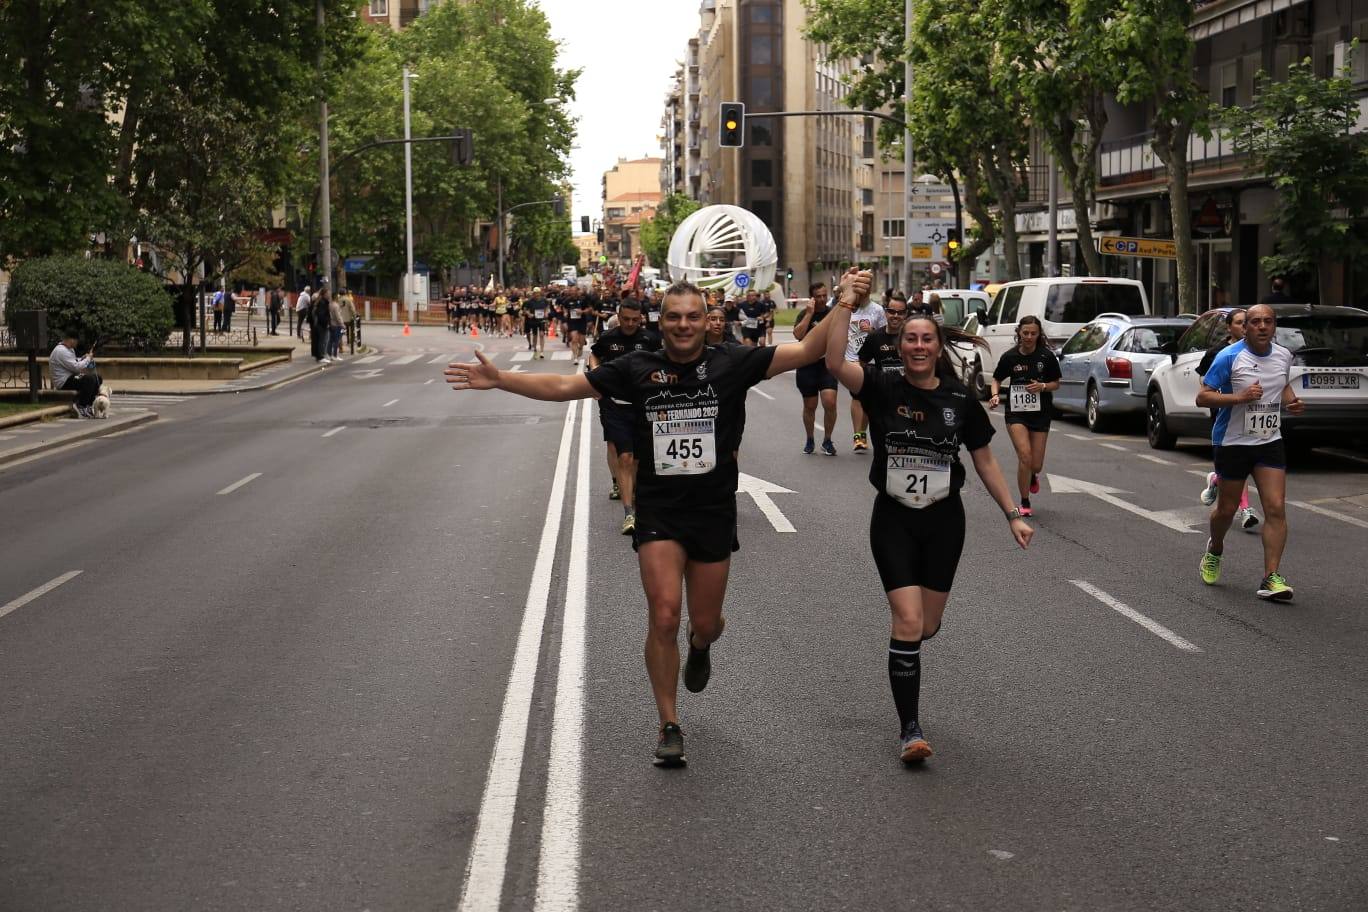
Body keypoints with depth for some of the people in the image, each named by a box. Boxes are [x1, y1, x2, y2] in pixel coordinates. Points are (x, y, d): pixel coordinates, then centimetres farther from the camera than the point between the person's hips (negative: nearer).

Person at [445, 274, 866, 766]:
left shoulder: (731, 363, -4)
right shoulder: (637, 369, -1)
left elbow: (806, 351, -8)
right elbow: (562, 386, 4)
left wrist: (844, 304, -19)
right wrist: (500, 380, -3)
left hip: (714, 513, 1)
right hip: (658, 512, -1)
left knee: (706, 623, 11)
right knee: (664, 616, -13)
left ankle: (700, 646, 52)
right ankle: (669, 726, 2)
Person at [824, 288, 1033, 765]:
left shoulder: (961, 400, -3)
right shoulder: (882, 387, -8)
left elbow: (985, 462, 7)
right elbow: (834, 362, -26)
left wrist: (1013, 514, 5)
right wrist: (847, 304, -28)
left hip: (944, 520, 2)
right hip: (894, 519, -2)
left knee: (928, 625, 10)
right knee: (908, 622, -13)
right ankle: (910, 730, -4)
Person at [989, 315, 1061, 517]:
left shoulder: (1047, 356, -5)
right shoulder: (1010, 357, -4)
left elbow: (1056, 384, 5)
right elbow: (997, 379, 10)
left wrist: (1042, 386, -15)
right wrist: (995, 395, -9)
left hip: (1041, 414, 1)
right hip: (1016, 412, -1)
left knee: (1036, 465, 4)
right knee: (1024, 457, -17)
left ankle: (1032, 476, 45)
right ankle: (1025, 504, 0)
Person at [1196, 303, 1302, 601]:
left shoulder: (1283, 356, 4)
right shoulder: (1229, 357, -13)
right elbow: (1202, 398, -15)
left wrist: (1292, 402, 3)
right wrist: (1240, 397, -28)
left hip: (1270, 443, 3)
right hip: (1233, 443, -3)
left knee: (1276, 509, -10)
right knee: (1226, 509, 11)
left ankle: (1271, 578, -10)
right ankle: (1214, 551, 43)